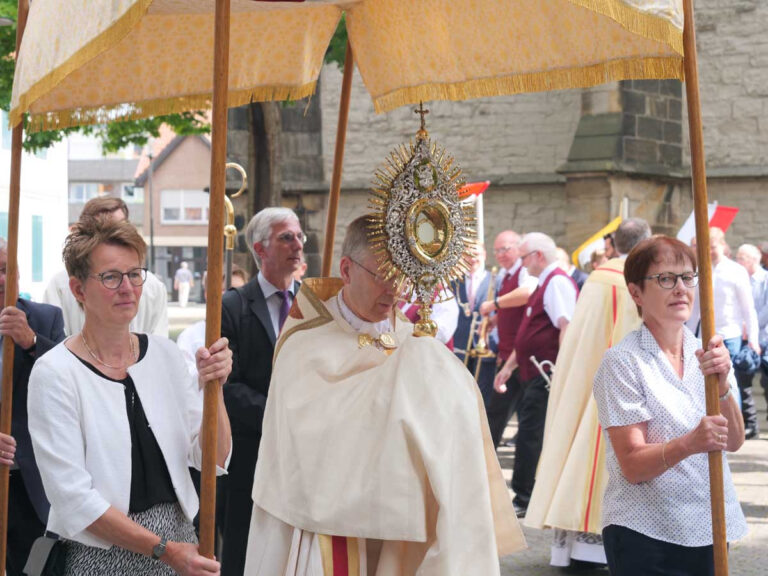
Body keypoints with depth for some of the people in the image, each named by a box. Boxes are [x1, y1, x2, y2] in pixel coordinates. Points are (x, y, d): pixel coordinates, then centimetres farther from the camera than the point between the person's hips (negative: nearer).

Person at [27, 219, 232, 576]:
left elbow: (215, 458, 1)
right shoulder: (55, 373, -12)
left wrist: (212, 386, -14)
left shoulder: (164, 353, 4)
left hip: (178, 537, 5)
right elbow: (74, 498, -16)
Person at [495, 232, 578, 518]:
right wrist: (508, 367, 27)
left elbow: (567, 328, -23)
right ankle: (524, 496, 19)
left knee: (530, 434, -9)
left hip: (546, 374, -11)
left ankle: (523, 499, -5)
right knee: (529, 434, 13)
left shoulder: (558, 282, -12)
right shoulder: (544, 284, 21)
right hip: (535, 374, 11)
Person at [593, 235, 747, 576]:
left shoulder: (704, 354, 7)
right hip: (646, 537, -5)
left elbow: (734, 442, -4)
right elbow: (632, 466, -15)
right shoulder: (621, 362, -10)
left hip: (709, 532, 5)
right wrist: (688, 445, -32)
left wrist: (721, 385, -21)